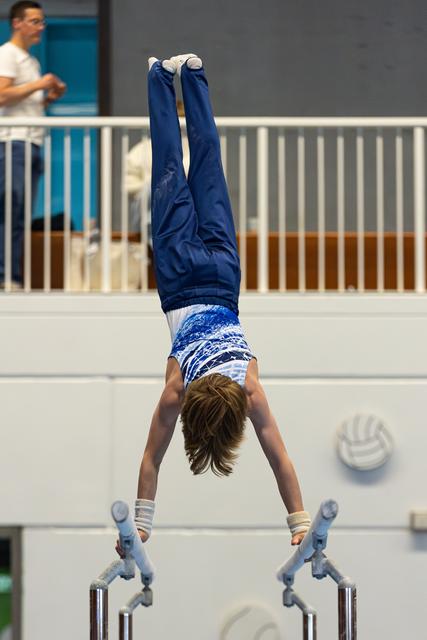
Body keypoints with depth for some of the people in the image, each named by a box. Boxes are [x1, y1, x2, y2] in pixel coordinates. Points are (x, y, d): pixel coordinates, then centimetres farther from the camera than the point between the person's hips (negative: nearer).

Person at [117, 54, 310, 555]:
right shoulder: (176, 390, -27)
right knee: (171, 173, 16)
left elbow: (280, 460, -24)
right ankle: (162, 76, 29)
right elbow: (151, 459, -20)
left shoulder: (250, 389, -27)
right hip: (181, 281, 0)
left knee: (205, 162, 16)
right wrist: (140, 523, -20)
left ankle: (189, 75, 29)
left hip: (219, 279, 0)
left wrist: (301, 524, -24)